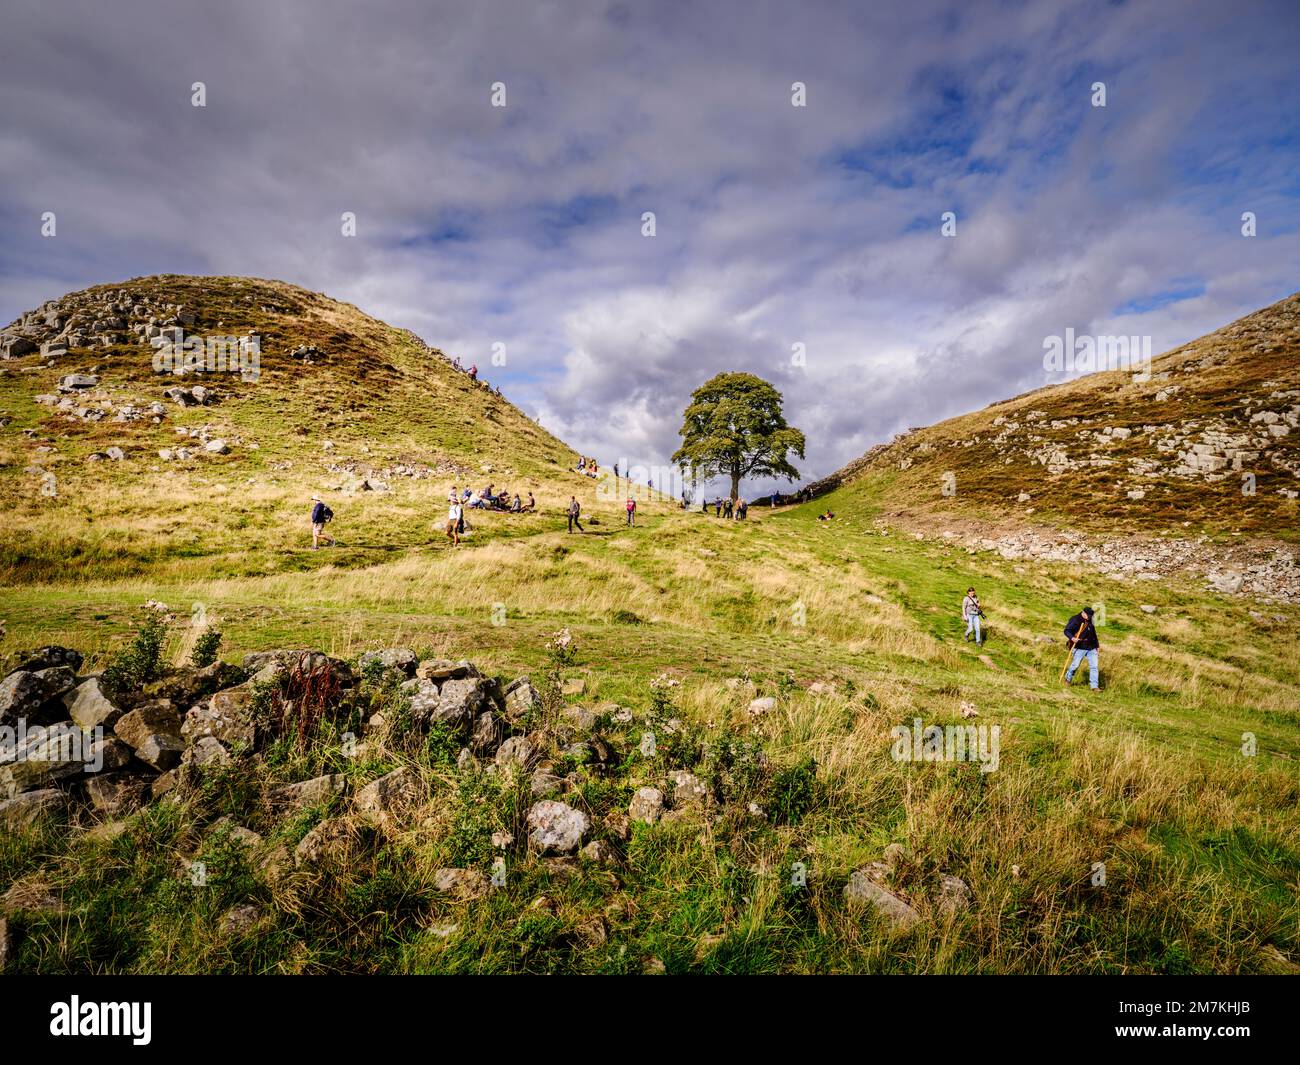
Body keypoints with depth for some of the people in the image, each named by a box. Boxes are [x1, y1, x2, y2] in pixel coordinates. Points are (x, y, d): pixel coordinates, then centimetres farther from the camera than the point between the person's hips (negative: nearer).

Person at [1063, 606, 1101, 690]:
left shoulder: (1090, 621, 15)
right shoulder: (1075, 620, -7)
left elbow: (1093, 633, 26)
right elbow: (1067, 631, -11)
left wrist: (1097, 645, 26)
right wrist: (1072, 638, -29)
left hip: (1091, 647, 6)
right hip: (1079, 647, -6)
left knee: (1094, 666, 0)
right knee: (1075, 664, -7)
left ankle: (1094, 686, 4)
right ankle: (1068, 679, 18)